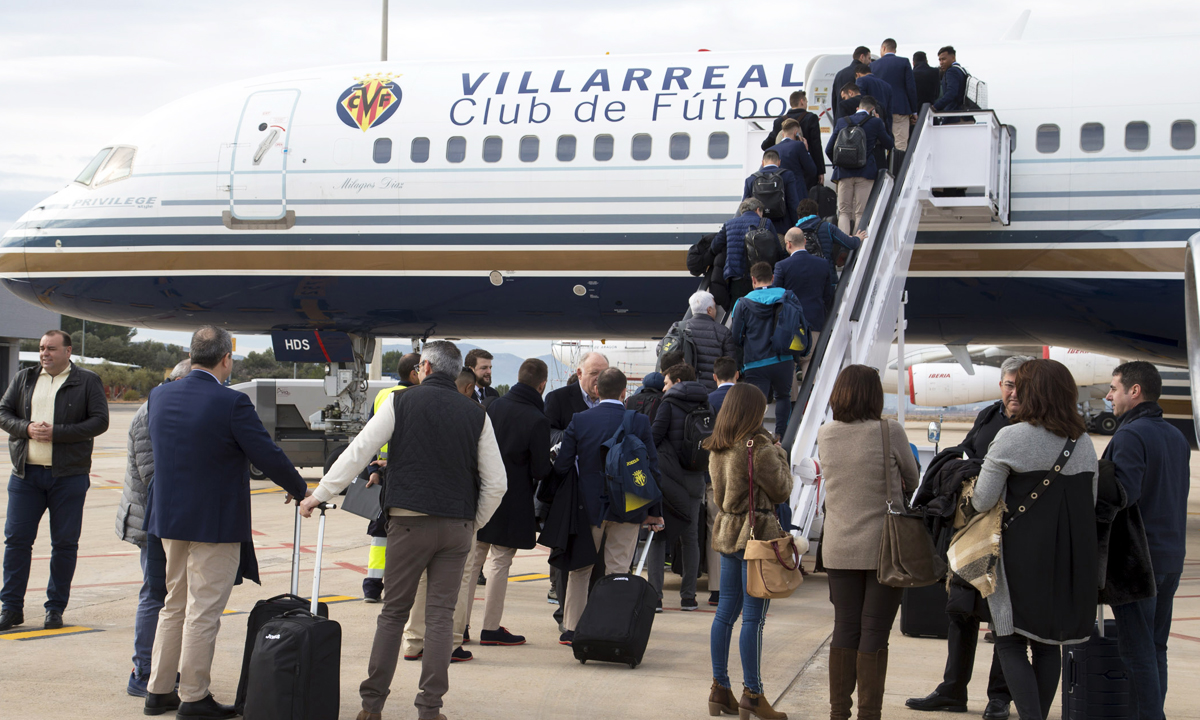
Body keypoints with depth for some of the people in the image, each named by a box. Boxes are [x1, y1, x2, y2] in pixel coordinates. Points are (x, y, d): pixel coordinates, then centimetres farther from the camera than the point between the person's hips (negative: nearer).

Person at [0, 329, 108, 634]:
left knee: (64, 543, 3)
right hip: (26, 474, 3)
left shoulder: (87, 382, 1)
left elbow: (99, 421, -7)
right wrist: (26, 428, -11)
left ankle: (55, 607, 14)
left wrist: (56, 432, -15)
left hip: (68, 475, -2)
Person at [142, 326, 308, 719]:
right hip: (215, 523, -7)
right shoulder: (232, 403, -19)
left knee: (175, 605, 19)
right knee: (203, 610, 2)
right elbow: (268, 456, -15)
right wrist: (301, 490, 0)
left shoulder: (159, 395, 2)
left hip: (169, 518, 7)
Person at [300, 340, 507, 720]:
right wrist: (474, 525, 18)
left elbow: (357, 452, -1)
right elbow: (496, 482, 6)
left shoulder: (401, 402, 0)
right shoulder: (476, 413, 6)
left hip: (409, 522, -1)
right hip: (457, 525, 1)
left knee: (393, 612, 8)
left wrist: (319, 495, 8)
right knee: (440, 615, 5)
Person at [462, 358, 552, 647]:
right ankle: (491, 628, 10)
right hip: (512, 501, -5)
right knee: (500, 563, 4)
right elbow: (541, 470, -13)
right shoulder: (537, 420, -16)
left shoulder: (495, 406, 0)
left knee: (473, 559, 13)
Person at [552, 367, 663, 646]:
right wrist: (654, 511, 4)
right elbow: (652, 469, -4)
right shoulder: (639, 422, -6)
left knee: (580, 569, 13)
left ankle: (572, 629, 15)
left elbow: (561, 466, -5)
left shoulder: (579, 421, -6)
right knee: (617, 571, 6)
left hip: (590, 506, 1)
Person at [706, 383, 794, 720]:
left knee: (725, 612, 12)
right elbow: (781, 491, -6)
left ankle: (720, 689, 17)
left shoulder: (717, 449, 9)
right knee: (753, 617, -4)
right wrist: (780, 454, 6)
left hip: (727, 532, 8)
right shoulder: (758, 445, -15)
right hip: (757, 534, -8)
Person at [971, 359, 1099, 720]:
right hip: (1071, 557, 6)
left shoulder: (1011, 437, -12)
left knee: (1010, 642, 1)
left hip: (1023, 556, -6)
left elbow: (982, 501, -12)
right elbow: (1091, 503, 14)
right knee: (1047, 643, 14)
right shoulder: (1083, 443, 7)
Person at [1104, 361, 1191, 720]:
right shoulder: (1176, 437, 13)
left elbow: (1122, 495, -24)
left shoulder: (1131, 435, -15)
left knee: (1137, 648, -4)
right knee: (1155, 646, 14)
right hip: (1170, 557, 9)